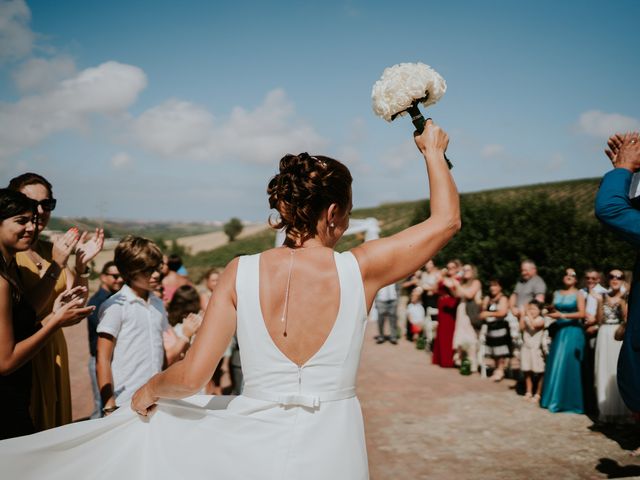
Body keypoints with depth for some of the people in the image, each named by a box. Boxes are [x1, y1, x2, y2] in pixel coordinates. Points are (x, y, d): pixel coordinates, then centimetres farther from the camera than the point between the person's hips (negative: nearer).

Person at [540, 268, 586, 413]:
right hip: (558, 331, 5)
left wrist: (563, 315, -16)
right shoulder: (556, 294, 13)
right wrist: (550, 314, 1)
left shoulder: (578, 294, -2)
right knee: (555, 365, 5)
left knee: (568, 365, -5)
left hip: (572, 332, -5)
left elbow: (582, 314, -13)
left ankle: (567, 401, 4)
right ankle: (554, 398, 15)